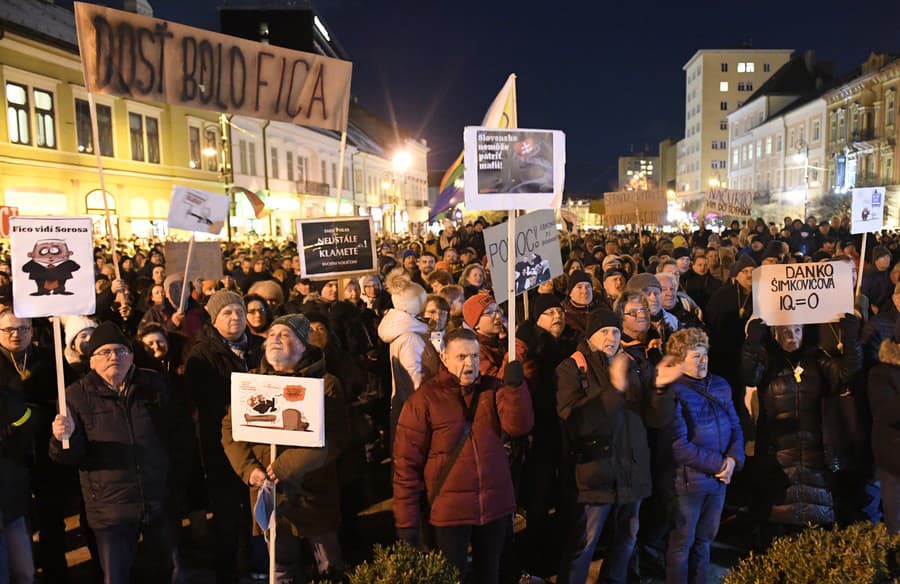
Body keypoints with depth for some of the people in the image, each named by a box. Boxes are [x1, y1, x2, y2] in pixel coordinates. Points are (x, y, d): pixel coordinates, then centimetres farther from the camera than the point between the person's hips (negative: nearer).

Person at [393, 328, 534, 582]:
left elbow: (519, 426, -11)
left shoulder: (493, 389, 3)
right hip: (450, 511, -4)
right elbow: (407, 463, -8)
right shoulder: (424, 399, -9)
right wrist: (407, 521, -10)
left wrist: (515, 387, -26)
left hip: (495, 505, 4)